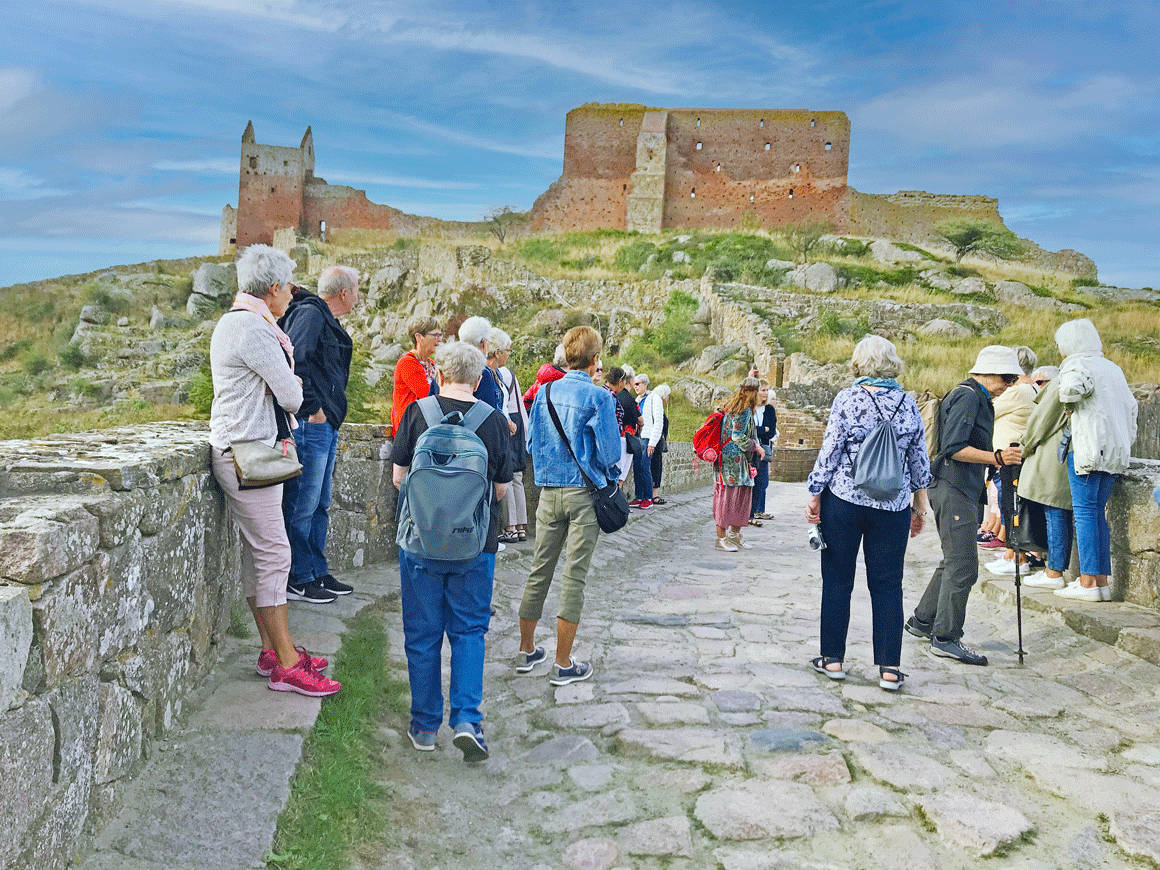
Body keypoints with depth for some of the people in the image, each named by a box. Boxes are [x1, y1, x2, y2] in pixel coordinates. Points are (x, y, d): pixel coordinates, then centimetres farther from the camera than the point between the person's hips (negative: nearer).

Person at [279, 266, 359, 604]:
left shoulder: (326, 321, 21)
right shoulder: (310, 314, -11)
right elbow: (293, 361, -24)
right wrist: (312, 408, -20)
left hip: (325, 426, 10)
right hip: (310, 424, -10)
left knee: (319, 505, 15)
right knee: (302, 505, -3)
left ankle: (318, 572, 24)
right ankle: (298, 579, 4)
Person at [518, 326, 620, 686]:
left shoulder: (544, 392, 5)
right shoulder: (599, 397, -11)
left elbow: (531, 444, 9)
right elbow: (610, 453, -11)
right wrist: (606, 471, 10)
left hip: (549, 492, 5)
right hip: (584, 494, -5)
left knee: (539, 570, 14)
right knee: (574, 576, 1)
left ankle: (527, 650, 25)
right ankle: (563, 664, 6)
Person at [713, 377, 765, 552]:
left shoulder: (732, 405, 15)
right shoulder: (744, 410, -14)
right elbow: (738, 436, -18)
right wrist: (755, 446, -6)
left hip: (739, 462, 10)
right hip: (733, 460, -10)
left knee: (741, 496, 14)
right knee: (728, 496, -5)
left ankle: (735, 534, 22)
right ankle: (721, 538, 1)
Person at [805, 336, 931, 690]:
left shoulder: (846, 400, -6)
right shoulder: (909, 405, 3)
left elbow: (829, 453, -7)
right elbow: (919, 462, 7)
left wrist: (815, 497, 2)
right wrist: (920, 507, 17)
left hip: (843, 501, -2)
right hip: (892, 506, 2)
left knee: (837, 581, 8)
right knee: (888, 585, 8)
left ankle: (833, 658, 15)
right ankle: (889, 668, 8)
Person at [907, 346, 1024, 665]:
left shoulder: (978, 399, 21)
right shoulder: (967, 396, -13)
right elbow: (952, 447, -22)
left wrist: (1000, 458, 15)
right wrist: (996, 458, -24)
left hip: (962, 489, 11)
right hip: (953, 487, -11)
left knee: (954, 561, 16)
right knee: (963, 566, -9)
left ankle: (922, 621, 25)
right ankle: (946, 637, -3)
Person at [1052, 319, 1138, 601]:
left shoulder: (1077, 364, -5)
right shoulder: (1113, 368, 18)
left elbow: (1072, 387, -29)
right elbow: (1131, 406, 21)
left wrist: (1070, 408, -9)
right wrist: (1126, 444, 23)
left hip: (1089, 447, -8)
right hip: (1116, 449, 8)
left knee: (1085, 512, -5)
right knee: (1098, 512, 11)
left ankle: (1088, 582, -6)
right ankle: (1102, 582, 10)